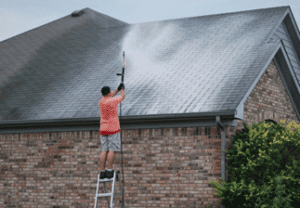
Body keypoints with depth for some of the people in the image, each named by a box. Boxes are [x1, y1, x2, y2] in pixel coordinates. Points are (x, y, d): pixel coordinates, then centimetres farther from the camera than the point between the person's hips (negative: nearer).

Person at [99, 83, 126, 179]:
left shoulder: (101, 101, 8)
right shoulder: (113, 101, -10)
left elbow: (109, 97, 32)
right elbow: (123, 96, 10)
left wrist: (118, 89, 39)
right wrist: (122, 89, 31)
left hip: (103, 130, 6)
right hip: (113, 129, -6)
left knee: (104, 151, 4)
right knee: (112, 150, -7)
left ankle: (102, 172, -1)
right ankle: (109, 171, -13)